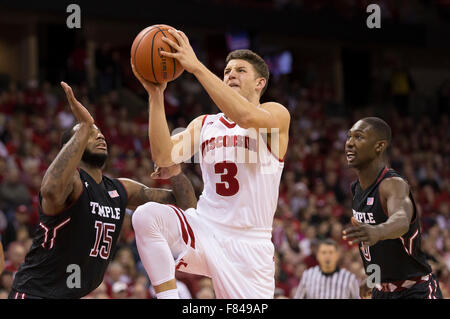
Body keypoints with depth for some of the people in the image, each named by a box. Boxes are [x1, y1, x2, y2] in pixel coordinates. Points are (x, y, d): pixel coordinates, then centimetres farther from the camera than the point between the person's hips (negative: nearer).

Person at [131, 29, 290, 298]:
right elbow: (164, 157, -3)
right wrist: (156, 95, -10)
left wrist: (196, 67, -27)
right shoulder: (204, 124, 14)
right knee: (147, 216, -25)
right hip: (204, 230, 3)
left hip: (248, 243, -3)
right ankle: (168, 298, -21)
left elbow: (247, 117, -25)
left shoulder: (277, 115, 0)